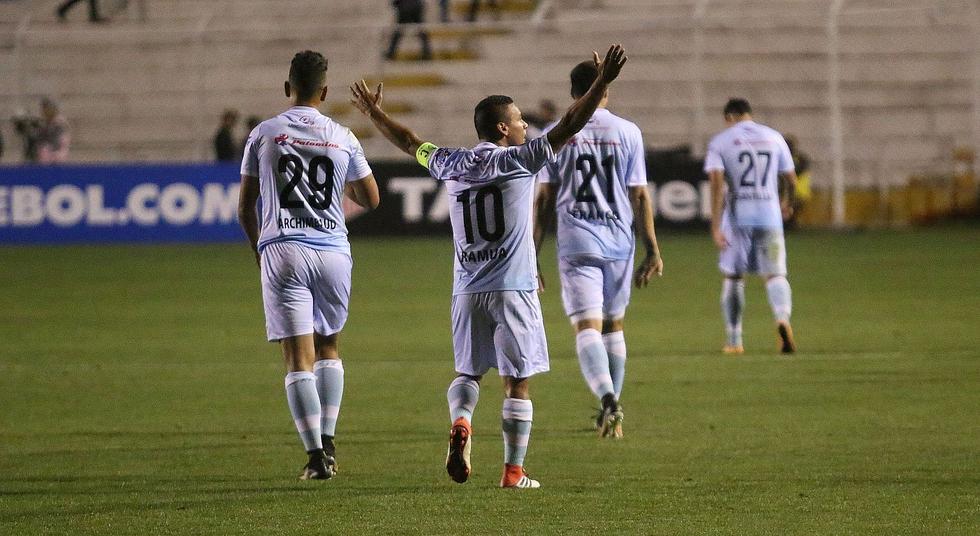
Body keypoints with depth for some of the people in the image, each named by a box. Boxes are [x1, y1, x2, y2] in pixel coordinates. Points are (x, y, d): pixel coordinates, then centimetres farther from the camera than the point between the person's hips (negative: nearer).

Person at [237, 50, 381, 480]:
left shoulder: (263, 134, 1)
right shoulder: (343, 138, 3)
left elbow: (244, 208, 6)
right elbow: (371, 199, 11)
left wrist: (257, 248, 23)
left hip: (283, 251, -2)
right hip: (334, 251, 2)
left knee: (299, 358, -4)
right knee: (329, 348, 20)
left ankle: (316, 455, -12)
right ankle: (328, 444, 13)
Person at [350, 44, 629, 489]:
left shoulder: (451, 165, 7)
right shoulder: (517, 161, -5)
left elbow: (410, 143, 23)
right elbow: (568, 128, -10)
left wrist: (374, 114, 38)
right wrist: (601, 84, -8)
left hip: (467, 289, 4)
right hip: (513, 287, -4)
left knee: (468, 371, 16)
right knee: (518, 380, 2)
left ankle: (460, 423, -15)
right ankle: (513, 471, 1)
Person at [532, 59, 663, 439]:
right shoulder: (627, 133, 2)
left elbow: (543, 199, 1)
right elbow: (639, 196, 1)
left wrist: (532, 256, 5)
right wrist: (652, 251, 5)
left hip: (576, 246, -2)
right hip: (619, 244, 2)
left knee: (587, 326, -8)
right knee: (613, 325, 17)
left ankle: (608, 399, -31)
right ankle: (612, 412, 21)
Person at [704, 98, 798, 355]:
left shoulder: (720, 141, 1)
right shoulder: (773, 138, 9)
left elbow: (717, 183, -11)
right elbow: (791, 179, 12)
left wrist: (716, 227, -15)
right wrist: (787, 203, 34)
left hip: (737, 218, -1)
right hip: (770, 216, 1)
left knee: (732, 277, 14)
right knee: (775, 274, 0)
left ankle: (734, 341, 18)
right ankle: (783, 319, -30)